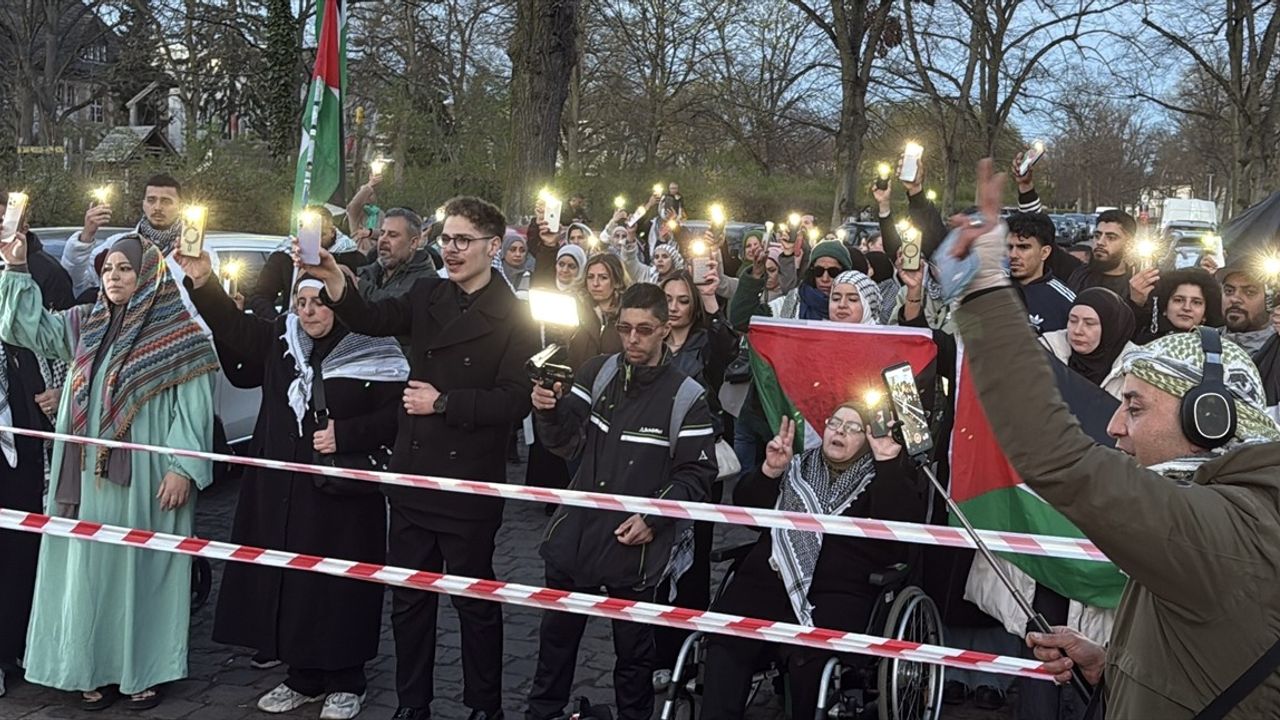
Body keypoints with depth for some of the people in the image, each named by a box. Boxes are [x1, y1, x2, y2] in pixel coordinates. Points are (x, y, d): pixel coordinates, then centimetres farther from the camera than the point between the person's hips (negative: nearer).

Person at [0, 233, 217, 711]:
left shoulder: (180, 331, -4)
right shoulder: (85, 324, 13)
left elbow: (193, 406, -8)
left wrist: (183, 468, -16)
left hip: (144, 478, -5)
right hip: (87, 474, 5)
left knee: (140, 570, 2)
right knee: (89, 571, 8)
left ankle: (143, 671, 12)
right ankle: (96, 669, 19)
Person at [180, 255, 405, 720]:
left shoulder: (375, 355, -8)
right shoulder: (282, 339, 9)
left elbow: (396, 416, -10)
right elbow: (233, 327, 11)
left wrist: (345, 434, -17)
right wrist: (202, 282, -2)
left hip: (342, 495, -5)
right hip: (282, 490, 6)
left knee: (337, 586, 0)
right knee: (288, 582, 10)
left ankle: (345, 682, 16)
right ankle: (303, 677, 25)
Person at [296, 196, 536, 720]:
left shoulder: (513, 317, -8)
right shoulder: (427, 295, 6)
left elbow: (514, 401, -15)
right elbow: (373, 321, -11)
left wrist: (444, 402, -17)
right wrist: (335, 282, -28)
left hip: (470, 485, -4)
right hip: (413, 475, 5)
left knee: (476, 600, 10)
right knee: (408, 598, 14)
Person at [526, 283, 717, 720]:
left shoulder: (686, 396, -9)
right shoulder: (598, 373, 3)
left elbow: (696, 474, -6)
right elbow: (567, 444, 6)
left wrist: (653, 518, -16)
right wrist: (549, 412, -14)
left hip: (635, 547, -4)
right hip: (576, 535, 4)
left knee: (633, 650, 10)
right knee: (556, 638, 17)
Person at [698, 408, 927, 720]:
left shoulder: (889, 479, 14)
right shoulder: (799, 466, 24)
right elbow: (746, 509, 17)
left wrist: (887, 465, -10)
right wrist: (770, 471, 1)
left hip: (839, 589, -3)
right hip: (769, 576, 4)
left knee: (808, 656, -32)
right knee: (725, 641, -23)